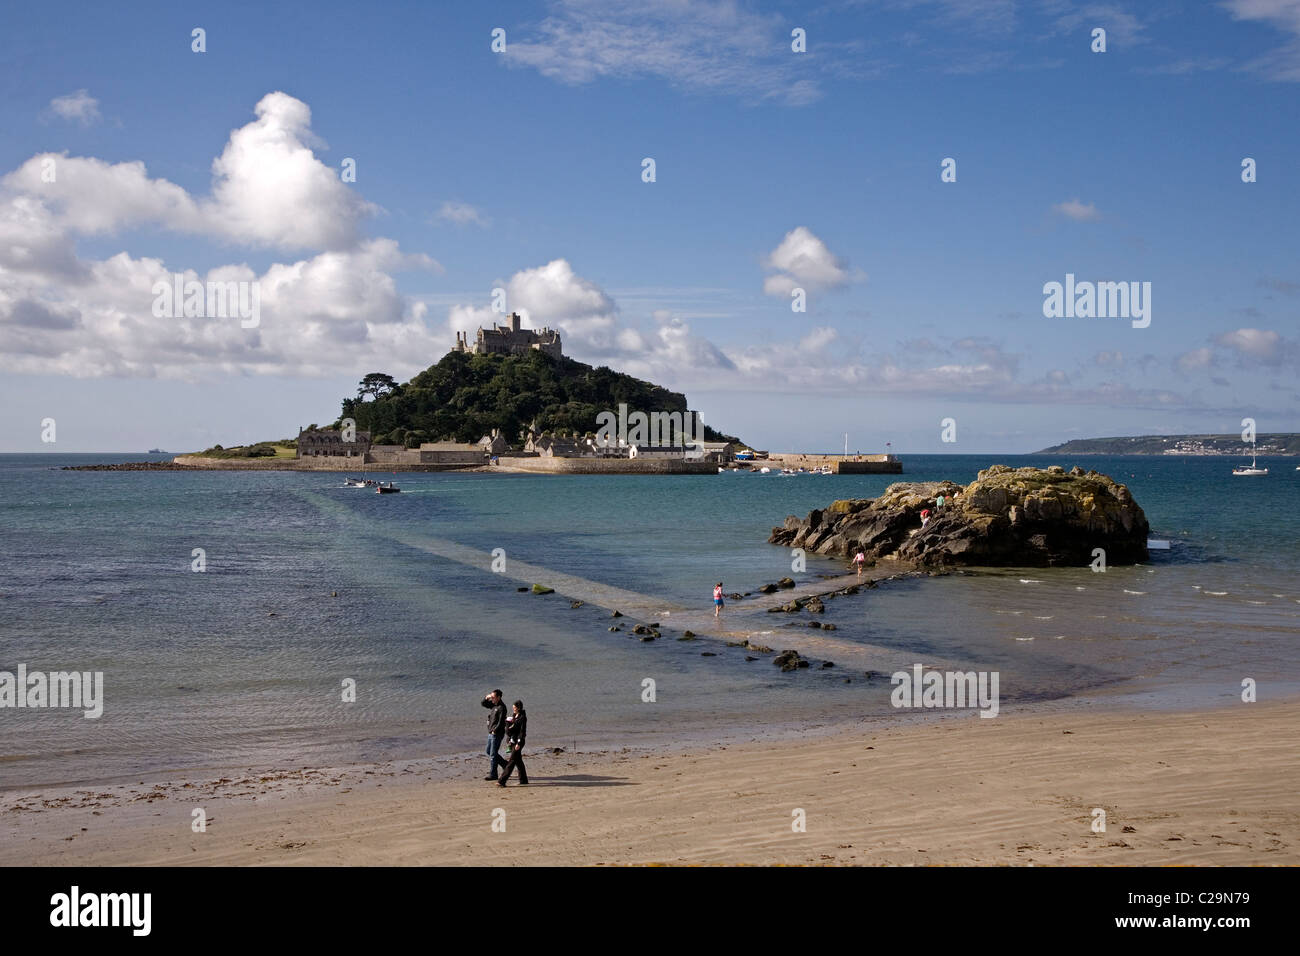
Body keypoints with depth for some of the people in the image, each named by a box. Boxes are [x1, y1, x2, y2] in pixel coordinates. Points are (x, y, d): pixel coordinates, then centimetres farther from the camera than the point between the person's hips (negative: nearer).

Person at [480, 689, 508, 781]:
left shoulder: (501, 707, -17)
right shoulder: (494, 704, 10)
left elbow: (501, 722, -21)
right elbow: (483, 704, 22)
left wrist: (495, 731, -19)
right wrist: (486, 698, 2)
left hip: (497, 734, -10)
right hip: (491, 733, 10)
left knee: (493, 754, -5)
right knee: (489, 752, 17)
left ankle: (492, 774, 1)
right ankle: (506, 765, 26)